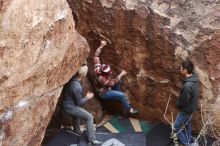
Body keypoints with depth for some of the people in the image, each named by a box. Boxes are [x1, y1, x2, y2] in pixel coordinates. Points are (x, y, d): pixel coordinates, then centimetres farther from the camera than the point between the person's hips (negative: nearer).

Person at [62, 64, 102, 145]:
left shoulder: (71, 79, -10)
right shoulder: (77, 87, -32)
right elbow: (79, 102, -20)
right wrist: (87, 97, -4)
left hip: (66, 104, 9)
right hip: (70, 107, -9)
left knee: (77, 114, 35)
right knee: (89, 117, -1)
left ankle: (76, 130, 54)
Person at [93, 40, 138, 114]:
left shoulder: (97, 68, -25)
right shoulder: (101, 79, -42)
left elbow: (96, 56, -16)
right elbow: (112, 83, -27)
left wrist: (101, 46, -18)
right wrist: (121, 74, -19)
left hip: (106, 87, 8)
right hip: (103, 93, -8)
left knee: (119, 81, 3)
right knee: (122, 95, -16)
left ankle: (116, 95, 25)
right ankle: (129, 109, 5)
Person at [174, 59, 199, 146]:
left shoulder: (188, 85, -37)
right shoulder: (194, 78, -7)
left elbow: (184, 101, -26)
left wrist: (178, 104, -6)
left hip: (186, 110, -9)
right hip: (191, 108, 9)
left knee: (176, 127, 8)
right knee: (187, 126, 24)